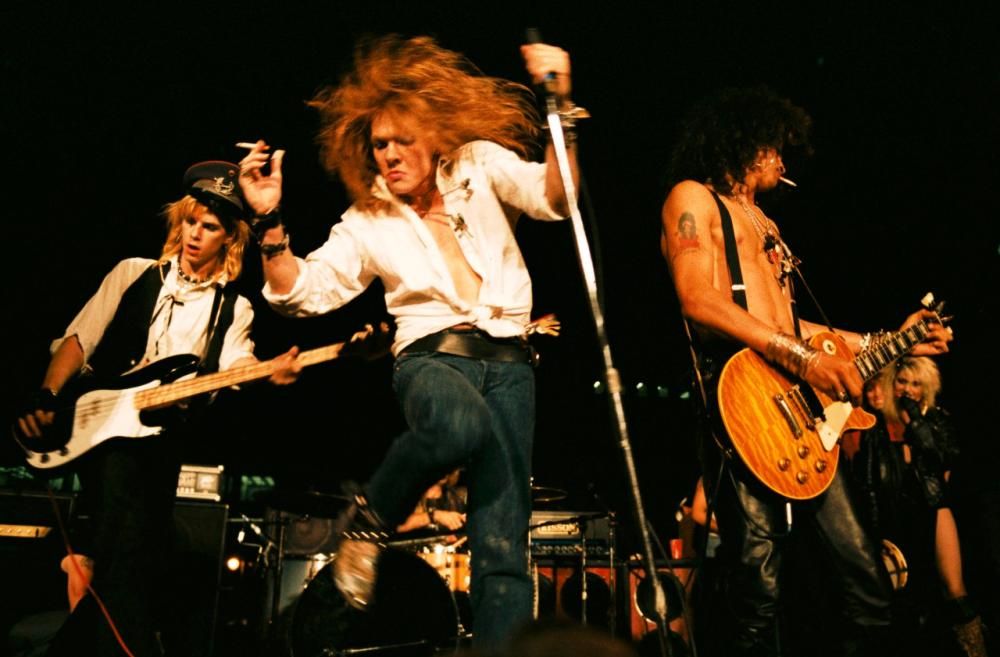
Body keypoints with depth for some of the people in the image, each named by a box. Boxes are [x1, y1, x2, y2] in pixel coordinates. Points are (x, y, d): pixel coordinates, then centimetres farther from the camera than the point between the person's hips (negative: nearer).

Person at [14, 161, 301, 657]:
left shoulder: (234, 309, 12)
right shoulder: (134, 273, 12)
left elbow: (234, 369, -6)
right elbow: (78, 340, 9)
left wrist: (268, 373, -29)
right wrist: (45, 400, -7)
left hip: (167, 427, 2)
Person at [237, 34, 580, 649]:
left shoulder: (479, 165, 8)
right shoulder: (367, 221, 11)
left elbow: (554, 196, -8)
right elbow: (307, 293, 3)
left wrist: (561, 107, -22)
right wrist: (271, 222, -10)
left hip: (507, 358, 1)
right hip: (432, 354, 0)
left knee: (503, 543, -7)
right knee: (460, 423, -38)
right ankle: (370, 518, -9)